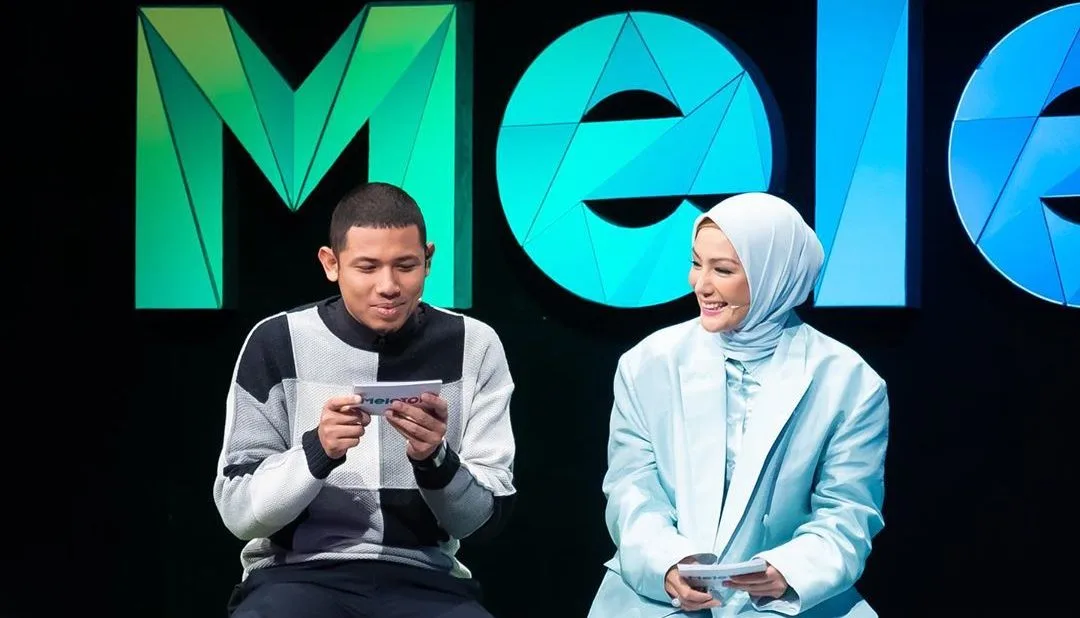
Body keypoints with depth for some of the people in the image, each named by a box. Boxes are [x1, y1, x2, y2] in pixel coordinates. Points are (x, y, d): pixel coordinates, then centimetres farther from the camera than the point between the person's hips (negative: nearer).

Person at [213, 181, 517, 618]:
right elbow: (238, 510, -3)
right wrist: (316, 451, -20)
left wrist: (435, 460, -19)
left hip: (425, 579, 1)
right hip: (297, 575, -1)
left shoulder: (474, 347, 1)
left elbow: (486, 517, 0)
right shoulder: (278, 343, -1)